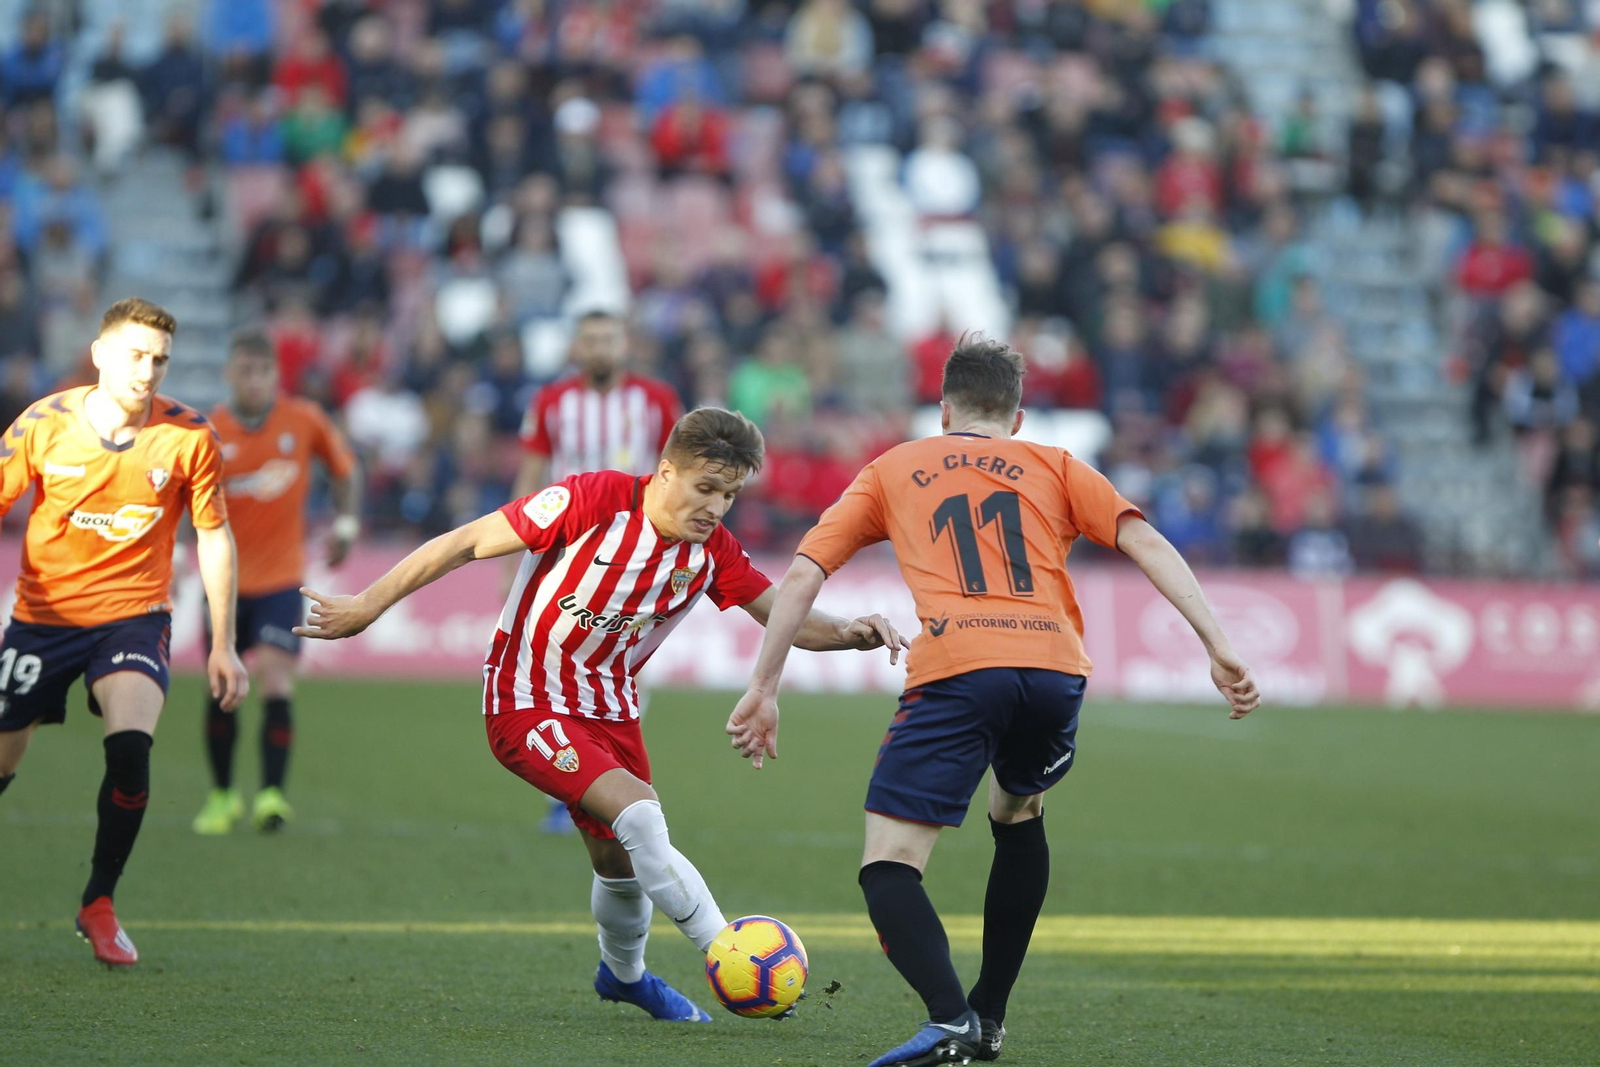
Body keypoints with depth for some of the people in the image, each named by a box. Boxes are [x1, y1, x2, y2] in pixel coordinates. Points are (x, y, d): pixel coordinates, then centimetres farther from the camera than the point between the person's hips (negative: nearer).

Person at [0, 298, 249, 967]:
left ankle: (99, 905, -7)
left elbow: (214, 536, 2)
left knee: (130, 746, -26)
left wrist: (223, 647, 3)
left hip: (134, 616, -1)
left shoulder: (189, 436, -8)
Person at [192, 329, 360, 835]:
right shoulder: (208, 433, -7)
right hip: (226, 578, 1)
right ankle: (222, 794, 23)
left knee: (275, 680, -16)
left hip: (281, 578, -1)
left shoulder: (305, 420, -5)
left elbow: (344, 469, 12)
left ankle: (272, 793, -15)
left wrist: (346, 522, -1)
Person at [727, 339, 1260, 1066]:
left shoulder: (891, 472, 26)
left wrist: (764, 689, 21)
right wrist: (1218, 648, 6)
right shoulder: (1056, 467, 26)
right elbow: (1145, 543, 12)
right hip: (1055, 670, 3)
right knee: (1017, 818, 31)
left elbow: (801, 577, 18)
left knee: (888, 866, -2)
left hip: (954, 672, -3)